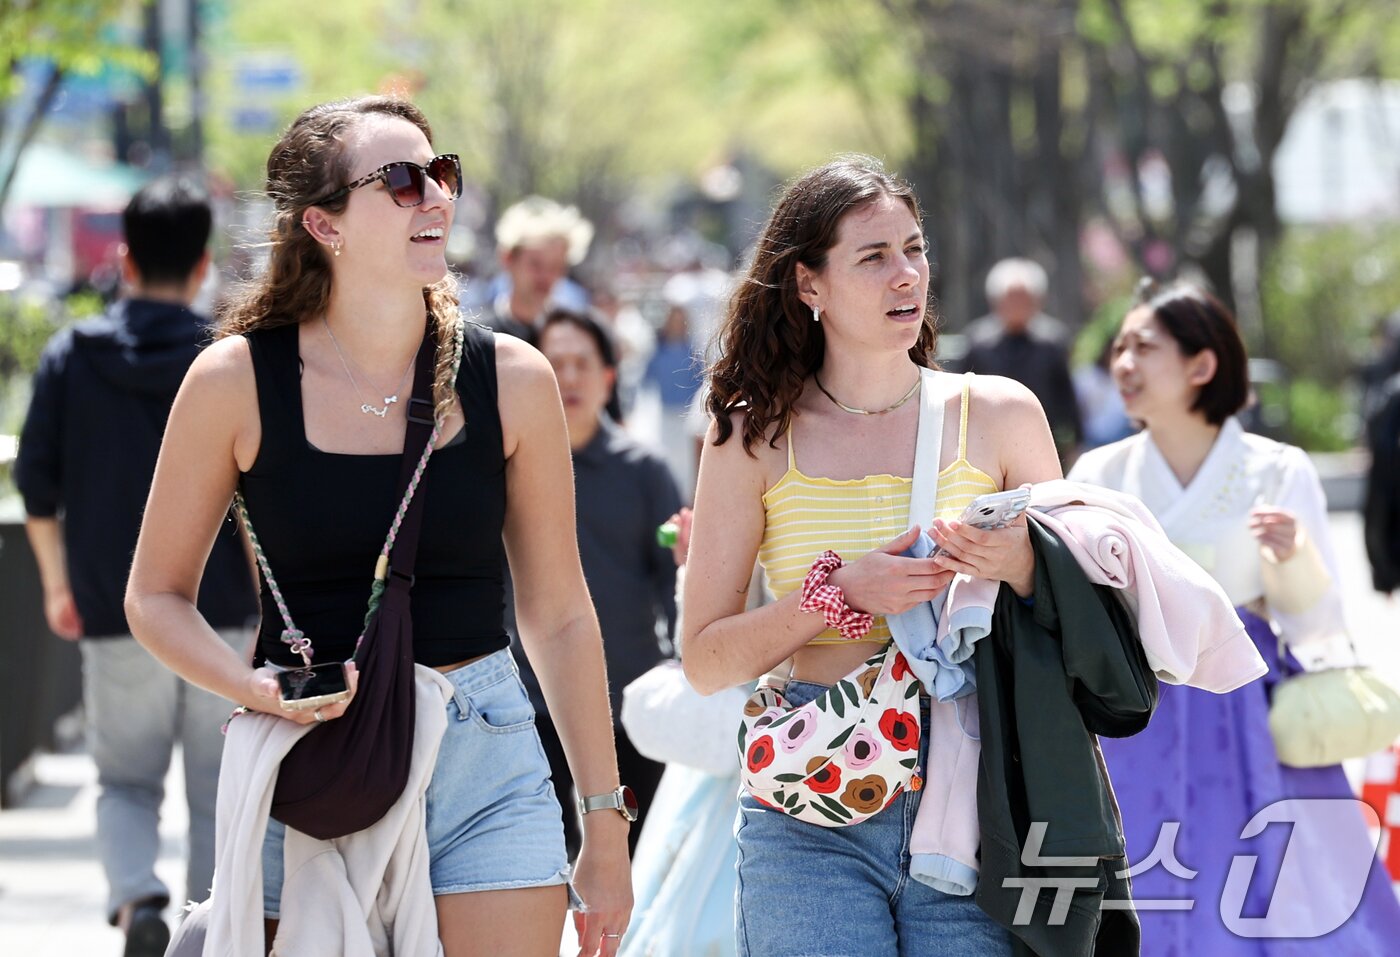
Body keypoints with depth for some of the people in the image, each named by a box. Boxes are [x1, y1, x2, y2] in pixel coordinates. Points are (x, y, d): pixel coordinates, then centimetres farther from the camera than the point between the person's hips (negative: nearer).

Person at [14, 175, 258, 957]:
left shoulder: (70, 356, 1)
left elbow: (37, 485, 4)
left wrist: (58, 586, 16)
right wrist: (272, 612, 2)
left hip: (116, 620, 1)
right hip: (220, 615, -1)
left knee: (126, 781, 12)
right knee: (217, 797, 9)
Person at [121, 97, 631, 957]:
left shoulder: (510, 380, 1)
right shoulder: (237, 382, -4)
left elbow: (559, 614, 8)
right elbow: (157, 597, 5)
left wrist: (606, 821, 9)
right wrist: (258, 691, -15)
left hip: (485, 766, 1)